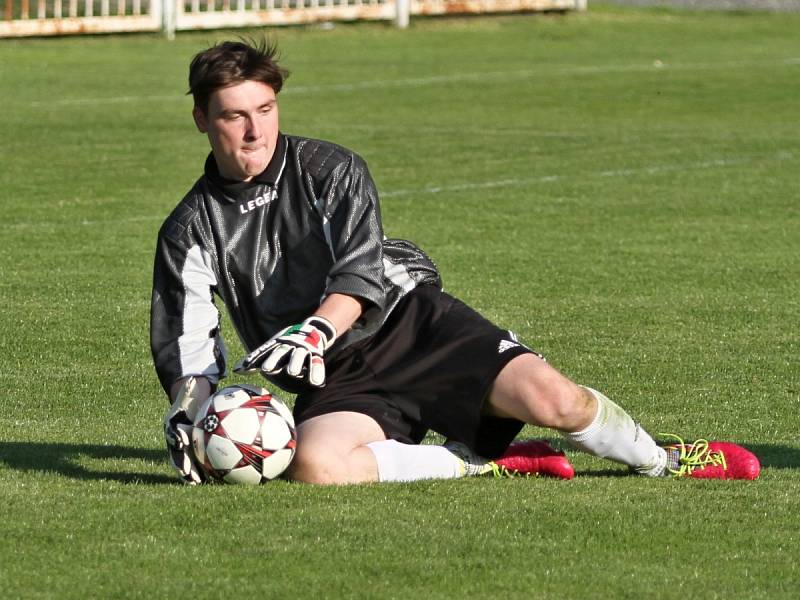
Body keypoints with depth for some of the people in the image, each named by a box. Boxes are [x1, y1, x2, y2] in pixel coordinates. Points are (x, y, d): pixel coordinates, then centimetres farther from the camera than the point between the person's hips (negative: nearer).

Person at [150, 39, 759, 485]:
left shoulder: (330, 169, 2)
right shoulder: (190, 231, 6)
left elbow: (361, 272, -10)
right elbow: (185, 347, 6)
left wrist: (314, 332, -30)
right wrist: (187, 412, -15)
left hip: (409, 319, 0)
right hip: (335, 383, 0)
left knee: (549, 396, -23)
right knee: (314, 466, -36)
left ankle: (661, 461, 6)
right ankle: (474, 467, -18)